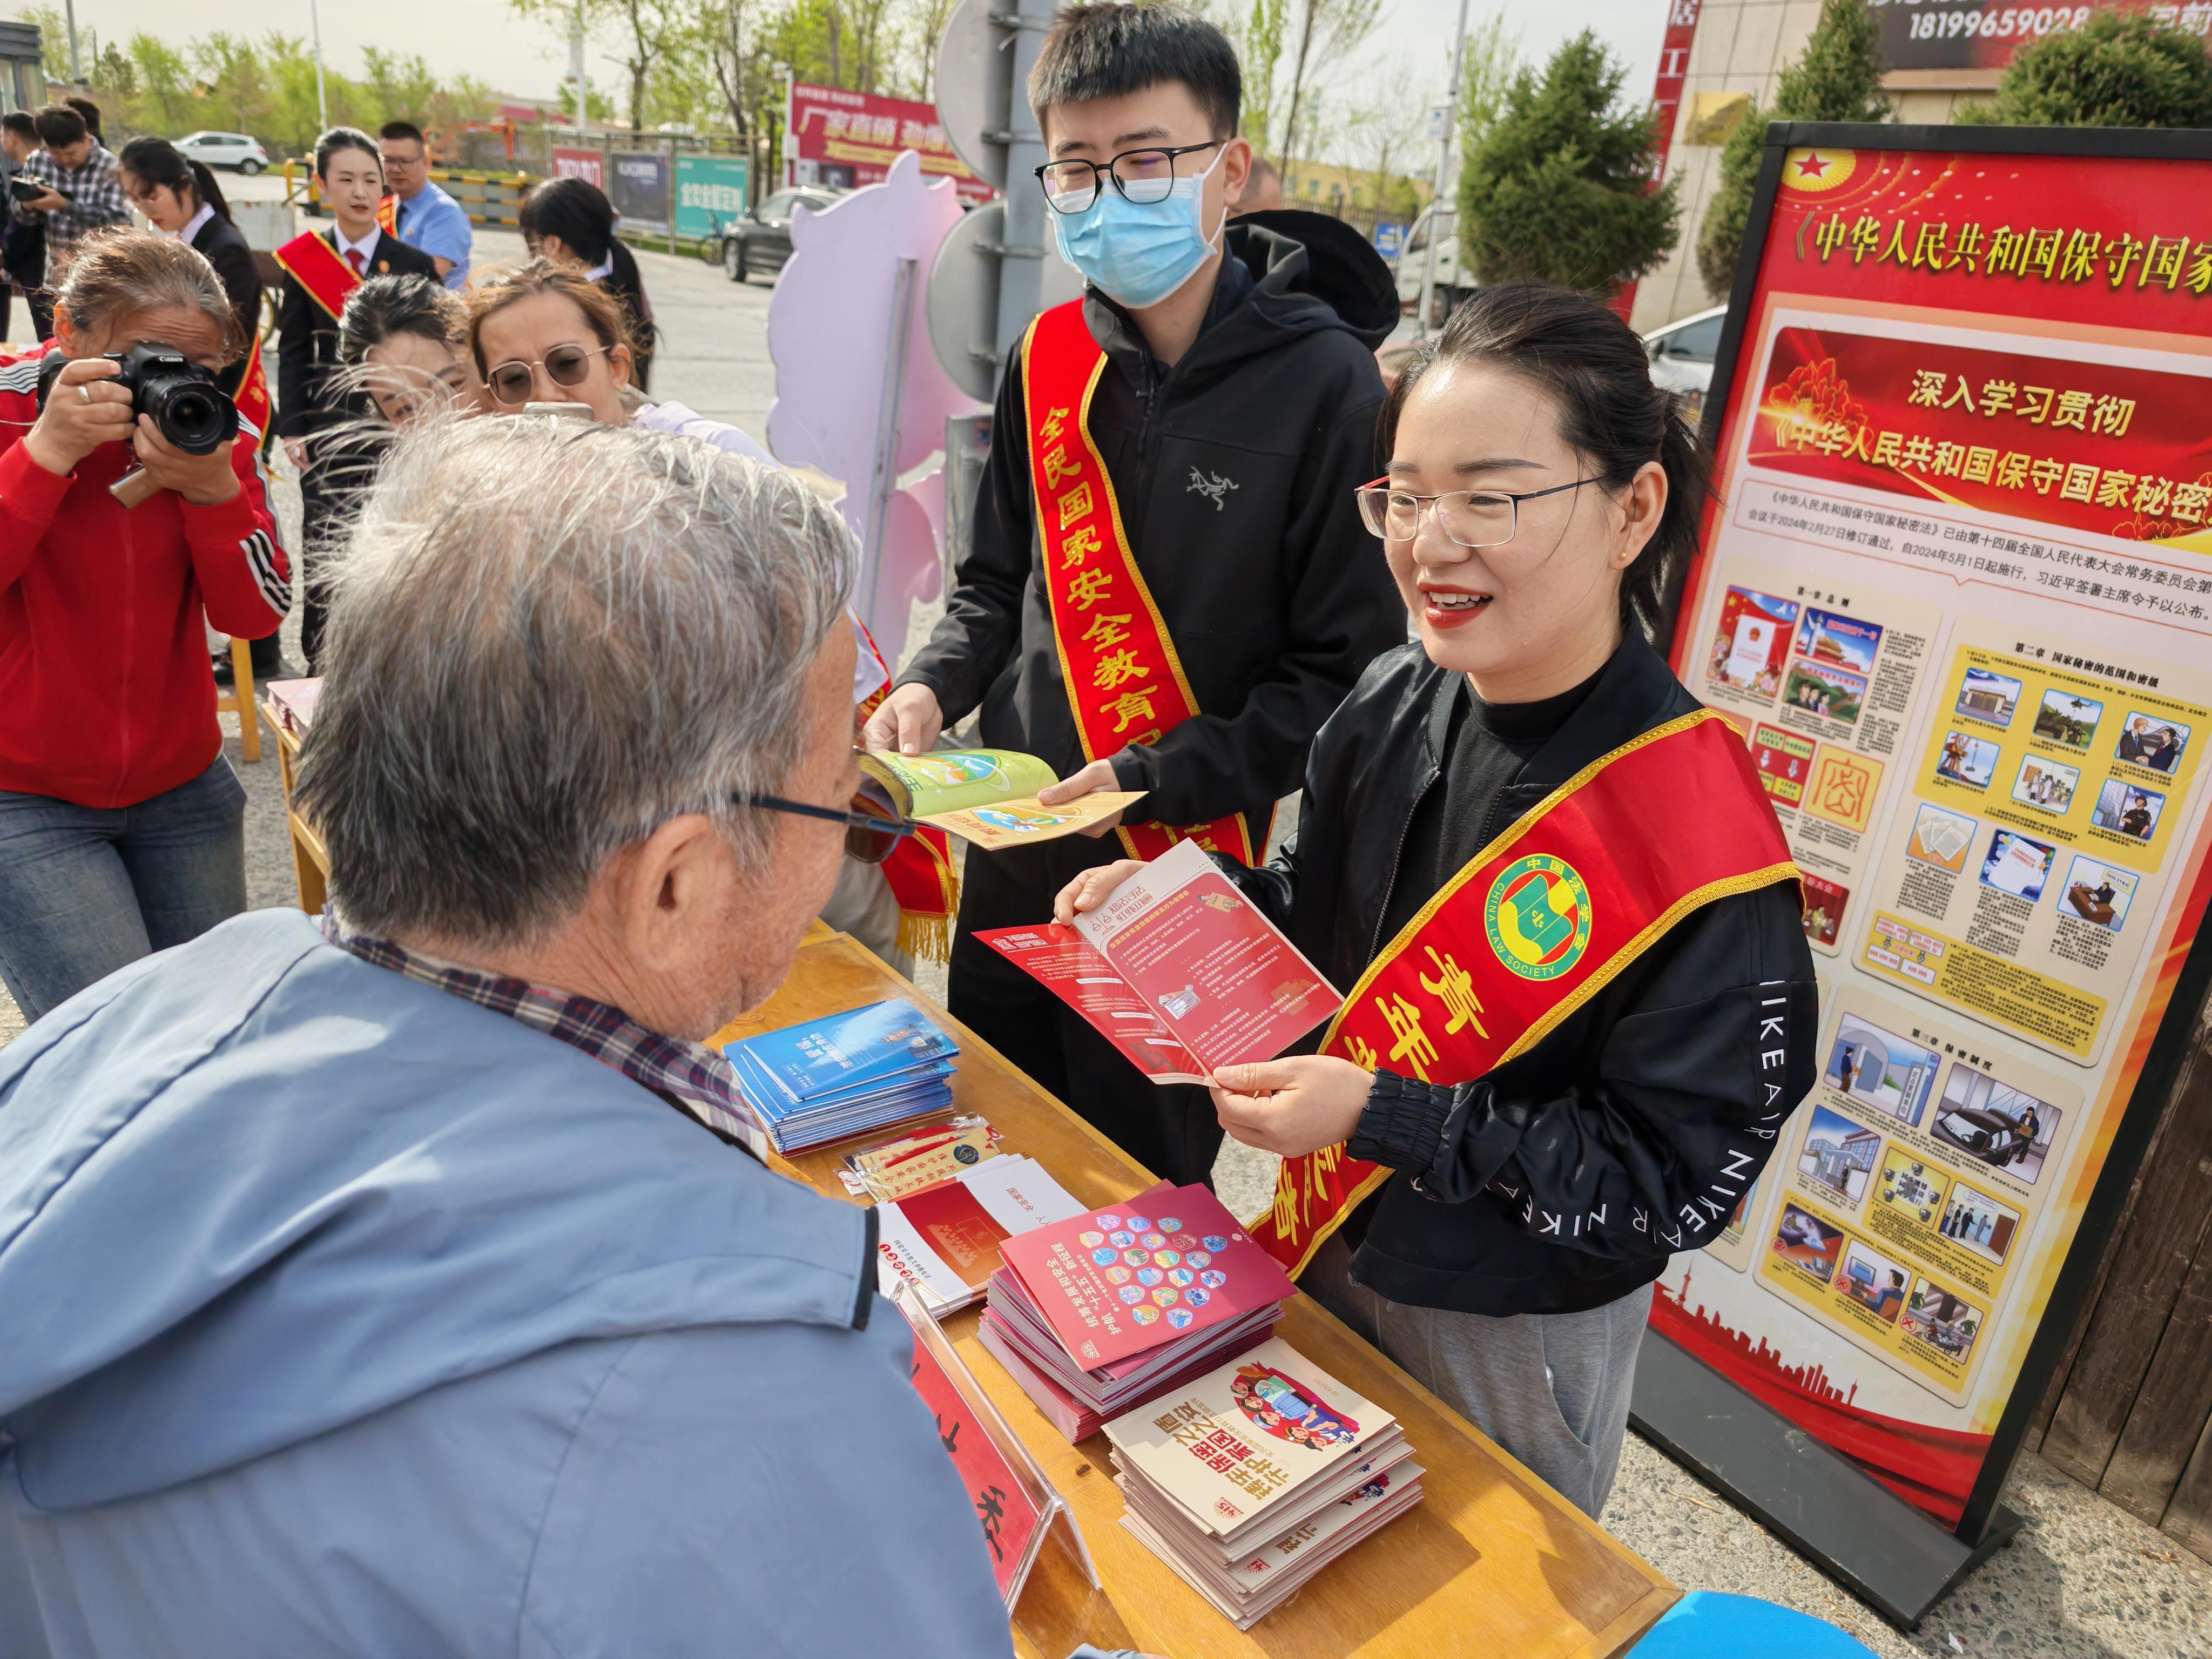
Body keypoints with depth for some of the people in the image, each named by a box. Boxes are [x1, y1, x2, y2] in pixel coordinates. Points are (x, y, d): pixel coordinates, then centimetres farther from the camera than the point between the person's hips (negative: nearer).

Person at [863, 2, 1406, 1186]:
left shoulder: (1325, 383, -16)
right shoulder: (1050, 358, 0)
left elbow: (1347, 670, -16)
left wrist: (1160, 780, -21)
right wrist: (932, 687, -5)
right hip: (1011, 853, 6)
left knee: (1140, 1187, 16)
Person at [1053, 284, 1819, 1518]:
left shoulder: (1699, 837, -30)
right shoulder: (1395, 704, -10)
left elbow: (1678, 1180, -24)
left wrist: (1381, 1116, -29)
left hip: (1514, 1334, -5)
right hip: (1325, 1245, 6)